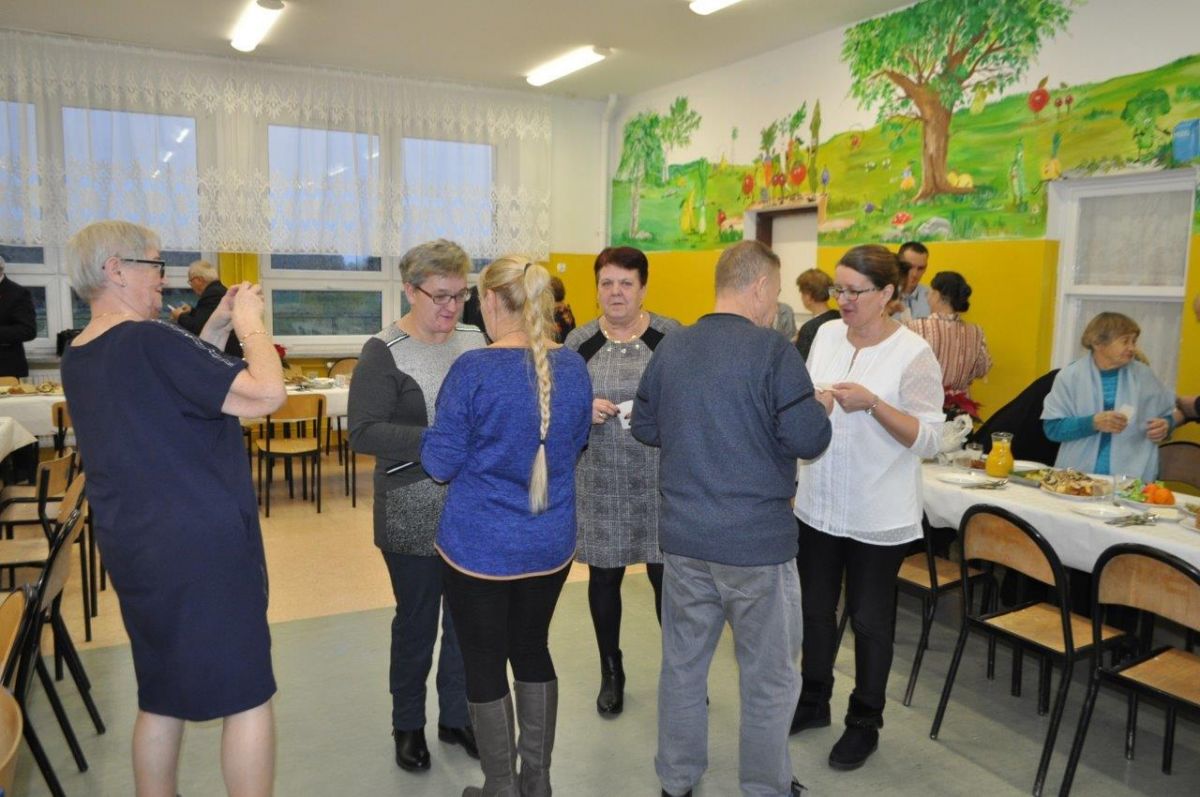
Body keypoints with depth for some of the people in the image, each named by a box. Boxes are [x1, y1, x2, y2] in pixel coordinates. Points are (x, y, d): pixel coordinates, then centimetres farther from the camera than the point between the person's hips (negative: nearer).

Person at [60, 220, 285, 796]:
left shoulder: (78, 357, 8)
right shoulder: (148, 342, -20)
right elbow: (266, 393, -25)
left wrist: (214, 332, 10)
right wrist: (250, 322, -9)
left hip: (133, 549, 9)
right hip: (205, 546, -9)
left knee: (160, 698, 20)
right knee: (248, 695, 5)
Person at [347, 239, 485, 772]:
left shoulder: (475, 340, 4)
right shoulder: (384, 352, -9)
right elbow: (363, 433, -17)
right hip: (414, 515, -4)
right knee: (417, 622, 12)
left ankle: (457, 717, 36)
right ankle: (408, 724, 35)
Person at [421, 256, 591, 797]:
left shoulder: (473, 370, -18)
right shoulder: (573, 367, -3)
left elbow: (441, 464, -12)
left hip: (480, 546, -5)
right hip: (550, 543, 5)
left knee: (485, 664, 11)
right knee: (532, 649, 21)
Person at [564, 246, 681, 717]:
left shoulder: (671, 335, -1)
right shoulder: (580, 341, 3)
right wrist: (582, 408, -15)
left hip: (661, 479, -1)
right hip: (601, 482, 2)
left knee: (667, 574, 5)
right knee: (604, 575, 11)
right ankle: (611, 672, 32)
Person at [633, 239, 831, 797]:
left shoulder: (671, 347, 3)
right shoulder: (772, 350, -14)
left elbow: (644, 427, 11)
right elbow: (806, 439, -16)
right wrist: (819, 409, 3)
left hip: (683, 537, 5)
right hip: (757, 540, -5)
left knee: (682, 665, 17)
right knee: (768, 678, 12)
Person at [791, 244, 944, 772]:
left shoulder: (914, 354, -12)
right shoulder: (826, 334, 3)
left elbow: (930, 440, -14)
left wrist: (873, 403, -25)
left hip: (878, 515, -5)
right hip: (818, 504, 5)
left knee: (870, 620, 11)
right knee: (815, 608, 18)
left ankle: (865, 723, 31)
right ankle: (814, 701, 39)